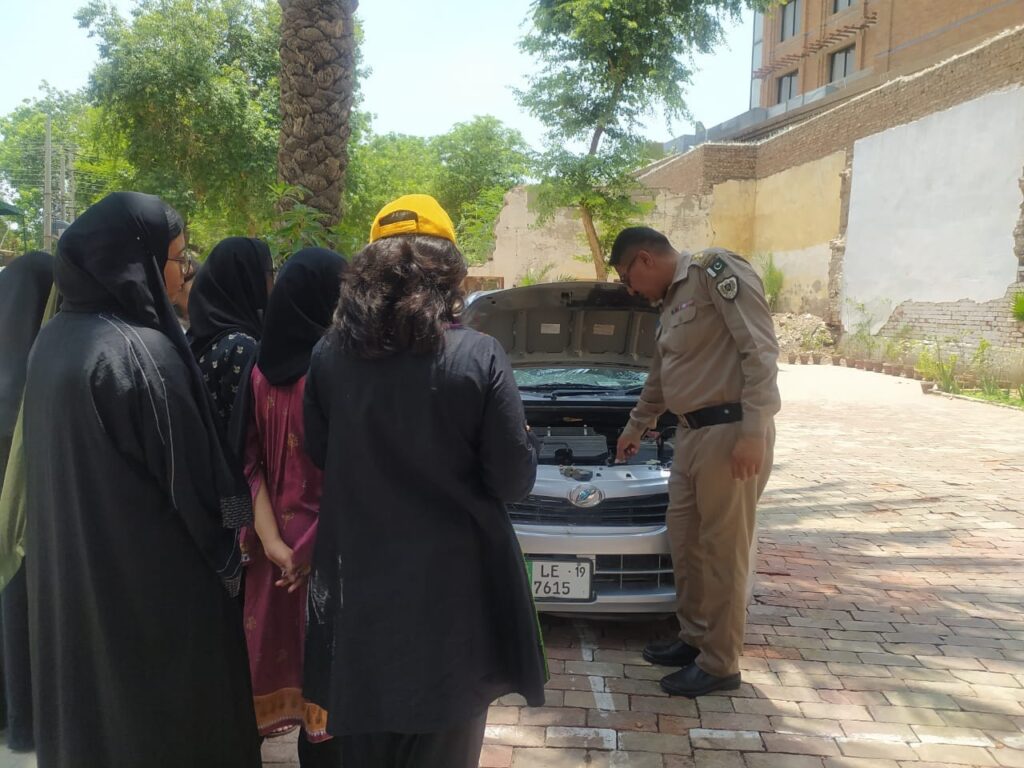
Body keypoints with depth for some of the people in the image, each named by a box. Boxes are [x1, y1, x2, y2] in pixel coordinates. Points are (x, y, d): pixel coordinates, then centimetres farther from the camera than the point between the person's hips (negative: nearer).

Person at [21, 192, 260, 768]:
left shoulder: (54, 339, 2)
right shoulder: (143, 351, -24)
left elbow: (63, 461, 11)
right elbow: (192, 476, -17)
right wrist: (226, 560, -2)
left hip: (72, 569, 8)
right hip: (154, 578, -8)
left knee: (90, 697, 23)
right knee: (167, 714, 10)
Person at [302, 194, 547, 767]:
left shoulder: (329, 356, -5)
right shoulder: (479, 357, -15)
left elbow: (320, 457, 7)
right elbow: (513, 480, -11)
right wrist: (523, 441, 9)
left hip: (358, 580, 3)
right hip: (452, 583, -3)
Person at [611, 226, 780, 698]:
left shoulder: (716, 270, -10)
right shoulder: (671, 303, 18)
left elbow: (760, 350, -18)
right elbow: (660, 379, 31)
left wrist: (753, 432, -23)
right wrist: (636, 427, 41)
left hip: (731, 432, -9)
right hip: (691, 432, 9)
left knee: (722, 550, -1)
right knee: (684, 540, 15)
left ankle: (720, 665, 12)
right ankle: (694, 638, 31)